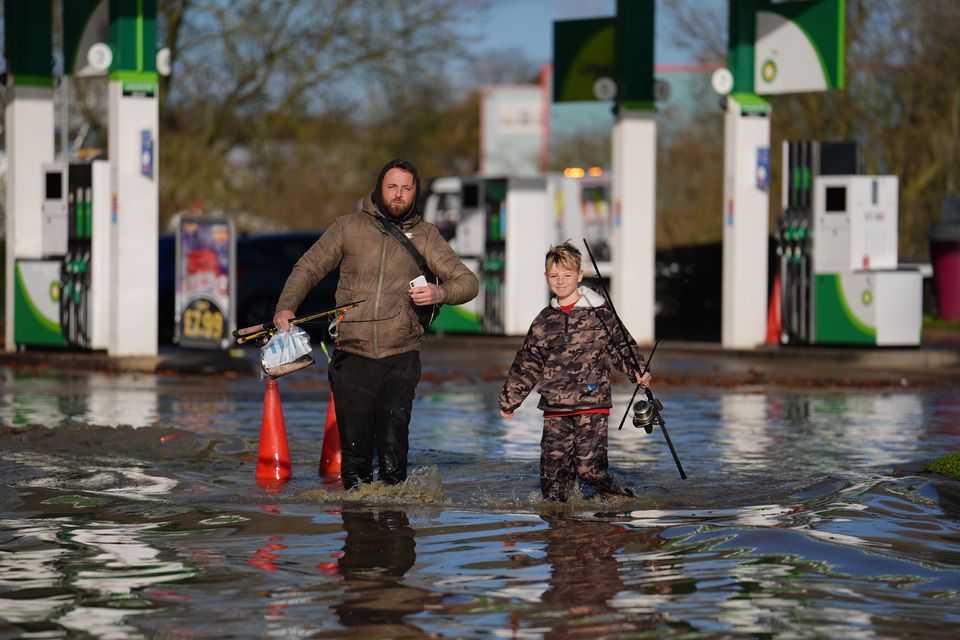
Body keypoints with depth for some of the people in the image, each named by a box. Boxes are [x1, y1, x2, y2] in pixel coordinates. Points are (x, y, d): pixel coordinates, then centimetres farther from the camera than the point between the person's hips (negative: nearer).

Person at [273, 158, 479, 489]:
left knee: (393, 447, -11)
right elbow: (307, 268, 10)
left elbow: (468, 281, 6)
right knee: (354, 450, 2)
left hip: (400, 360, 0)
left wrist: (440, 293, -16)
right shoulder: (349, 227, 7)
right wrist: (286, 307, -6)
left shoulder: (425, 236, 8)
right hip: (352, 358, 0)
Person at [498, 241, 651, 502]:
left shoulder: (599, 313, 2)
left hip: (591, 406, -4)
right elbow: (526, 365, 22)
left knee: (589, 469, -13)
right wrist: (508, 400, 27)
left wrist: (638, 371, -10)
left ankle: (625, 500, 10)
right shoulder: (543, 322, 13)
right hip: (555, 412, 4)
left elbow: (622, 347, 7)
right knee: (551, 479, -2)